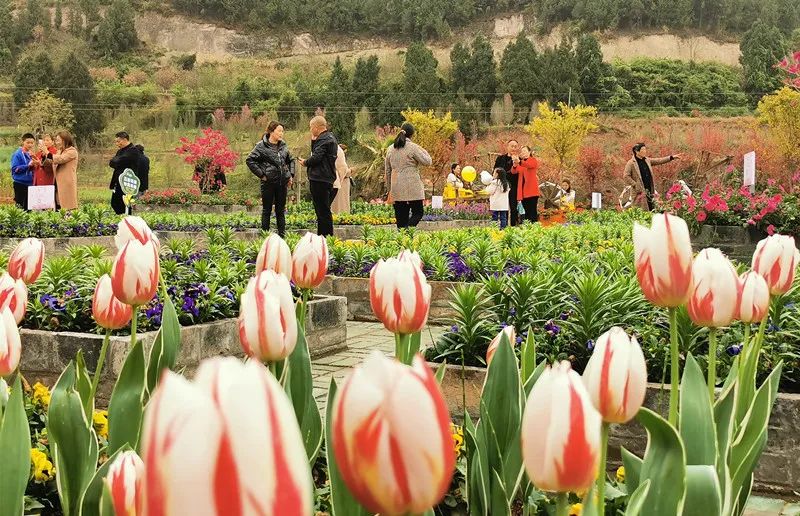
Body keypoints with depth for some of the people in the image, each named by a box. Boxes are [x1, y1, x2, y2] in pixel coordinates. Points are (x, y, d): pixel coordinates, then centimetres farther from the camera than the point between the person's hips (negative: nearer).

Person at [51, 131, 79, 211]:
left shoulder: (72, 151, -4)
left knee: (68, 207, -12)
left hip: (68, 183, -8)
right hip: (59, 183, 8)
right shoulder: (61, 151, 23)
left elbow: (59, 159, -17)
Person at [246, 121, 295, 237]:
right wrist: (261, 174, -13)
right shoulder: (261, 146, -7)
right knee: (266, 210, 3)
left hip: (282, 182, 5)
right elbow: (250, 160, -11)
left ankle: (282, 235, 18)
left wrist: (291, 175, 12)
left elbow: (291, 160, 24)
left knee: (281, 210, 11)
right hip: (268, 182, -5)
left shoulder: (283, 146, 10)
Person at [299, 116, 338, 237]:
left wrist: (306, 163, -3)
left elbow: (316, 157, -20)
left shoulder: (324, 139, -13)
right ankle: (328, 236, 18)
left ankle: (325, 235, -8)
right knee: (325, 210, 14)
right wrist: (313, 140, 10)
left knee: (322, 210, -8)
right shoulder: (330, 138, 19)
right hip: (328, 178, 10)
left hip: (320, 179, -10)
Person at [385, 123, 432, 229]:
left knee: (401, 215, 9)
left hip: (397, 188, 5)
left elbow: (387, 170, 16)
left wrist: (390, 187, 23)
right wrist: (424, 152, 11)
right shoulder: (413, 147, -8)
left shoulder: (391, 149, 11)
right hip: (412, 187, -5)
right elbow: (427, 162, -7)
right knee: (418, 212, 2)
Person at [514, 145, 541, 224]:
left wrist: (519, 162, -40)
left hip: (532, 190, -5)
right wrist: (515, 165, -24)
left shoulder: (533, 160, 4)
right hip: (523, 190, 5)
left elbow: (529, 165, -21)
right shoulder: (520, 162, 18)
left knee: (533, 211, -10)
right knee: (526, 212, 6)